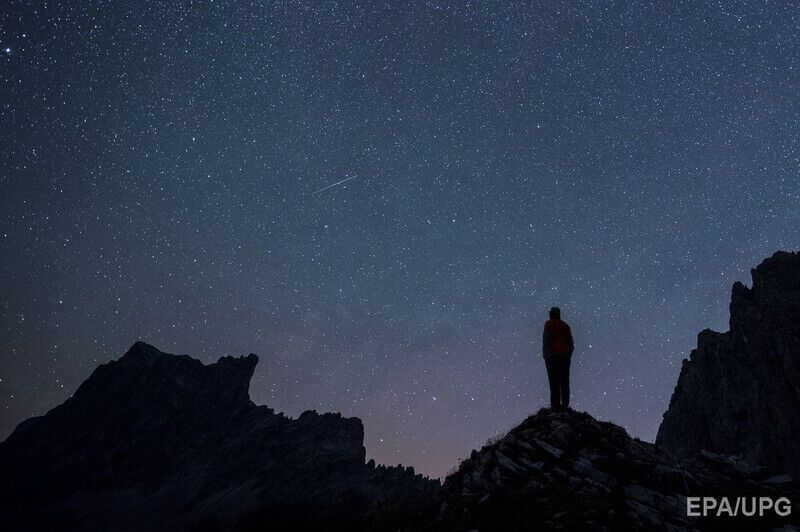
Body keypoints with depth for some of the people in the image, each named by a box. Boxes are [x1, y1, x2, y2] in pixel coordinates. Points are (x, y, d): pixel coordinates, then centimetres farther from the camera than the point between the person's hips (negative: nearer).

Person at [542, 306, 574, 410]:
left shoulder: (549, 324, 1)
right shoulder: (565, 325, 15)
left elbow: (546, 339, -10)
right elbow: (571, 342, 14)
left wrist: (545, 354, -8)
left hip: (553, 355, -5)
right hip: (565, 355, 5)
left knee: (554, 380, -6)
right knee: (564, 381, 6)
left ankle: (555, 404, -11)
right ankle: (565, 404, 3)